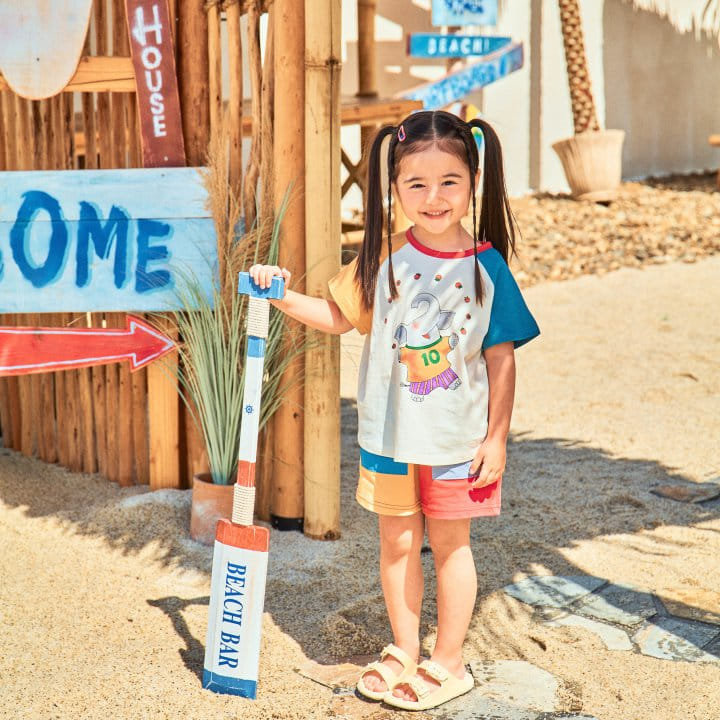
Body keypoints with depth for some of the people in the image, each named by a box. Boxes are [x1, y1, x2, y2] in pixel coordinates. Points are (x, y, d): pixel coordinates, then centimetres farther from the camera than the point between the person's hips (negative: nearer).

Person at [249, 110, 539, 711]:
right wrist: (285, 298, -8)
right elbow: (340, 316, 7)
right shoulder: (384, 257, -5)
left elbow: (501, 359, -5)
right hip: (389, 432, 2)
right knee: (397, 542, 14)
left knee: (450, 543, 10)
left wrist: (497, 437, -5)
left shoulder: (486, 267, -9)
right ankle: (404, 652, 32)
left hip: (458, 436, -2)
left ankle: (448, 663, 26)